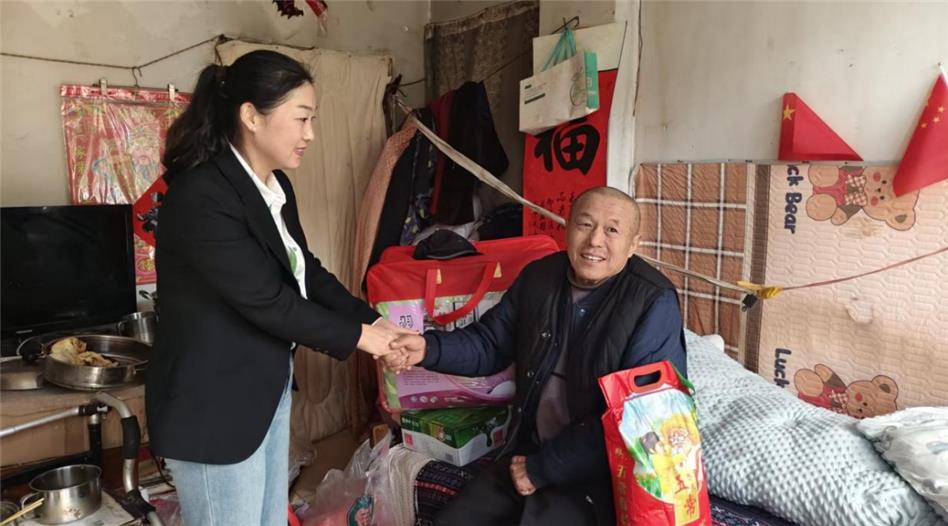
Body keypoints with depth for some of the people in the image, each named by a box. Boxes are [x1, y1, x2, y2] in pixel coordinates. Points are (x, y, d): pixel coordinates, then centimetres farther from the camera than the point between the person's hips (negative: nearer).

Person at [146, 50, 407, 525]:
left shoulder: (276, 185, 4)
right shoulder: (201, 196, -24)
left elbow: (306, 272, 9)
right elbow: (267, 302, -23)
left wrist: (373, 322, -2)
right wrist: (356, 336, -13)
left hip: (267, 389, 9)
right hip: (212, 405, -8)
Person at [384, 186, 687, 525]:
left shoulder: (654, 303, -17)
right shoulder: (538, 277, 1)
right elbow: (490, 344, 9)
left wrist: (542, 468, -18)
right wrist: (428, 348, -11)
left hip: (602, 469, -5)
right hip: (528, 449, 5)